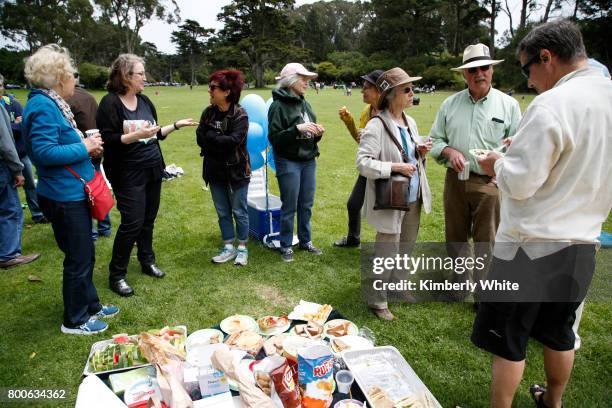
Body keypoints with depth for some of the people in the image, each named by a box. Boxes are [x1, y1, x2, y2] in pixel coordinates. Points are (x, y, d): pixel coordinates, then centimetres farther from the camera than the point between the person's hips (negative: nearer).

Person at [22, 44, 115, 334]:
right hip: (64, 197, -10)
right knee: (79, 259, 3)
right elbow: (44, 151, -25)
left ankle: (90, 305, 36)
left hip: (73, 194, 10)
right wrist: (84, 147, -16)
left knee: (84, 255, 20)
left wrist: (87, 143, 3)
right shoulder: (43, 106, -18)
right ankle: (75, 320, 21)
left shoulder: (53, 103, 11)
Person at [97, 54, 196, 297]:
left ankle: (147, 261, 30)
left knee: (148, 219, 13)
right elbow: (107, 140, -17)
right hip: (128, 174, -7)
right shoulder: (110, 103, -11)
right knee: (132, 222, -7)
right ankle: (116, 275, 9)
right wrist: (136, 135, -25)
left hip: (152, 170, 7)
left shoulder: (144, 101, 10)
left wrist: (176, 125, 10)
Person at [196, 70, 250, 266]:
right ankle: (229, 247, 26)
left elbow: (233, 140, -23)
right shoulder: (208, 112, 4)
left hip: (236, 170, -5)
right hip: (215, 170, 5)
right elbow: (200, 139, -4)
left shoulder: (240, 114, -13)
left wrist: (211, 136, -13)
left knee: (239, 211, 6)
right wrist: (221, 144, -17)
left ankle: (242, 248, 21)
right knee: (222, 212, 13)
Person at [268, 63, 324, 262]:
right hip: (288, 162, -6)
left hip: (309, 161, 6)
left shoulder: (305, 104, 11)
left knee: (306, 205, 13)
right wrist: (297, 128, -22)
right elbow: (274, 138, -15)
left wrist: (317, 133, -4)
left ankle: (305, 241, 28)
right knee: (289, 207, 3)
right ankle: (286, 246, 18)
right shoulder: (278, 106, -10)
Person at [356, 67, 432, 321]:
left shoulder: (410, 123, 8)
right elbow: (362, 162, -22)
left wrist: (421, 152, -1)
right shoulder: (376, 126, -17)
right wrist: (395, 167, -26)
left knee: (405, 251, 22)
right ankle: (377, 301, 22)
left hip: (413, 199, 8)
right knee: (387, 255, 2)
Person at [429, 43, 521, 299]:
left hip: (490, 182, -2)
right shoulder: (450, 104, 7)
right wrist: (449, 151, -9)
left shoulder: (508, 104, 1)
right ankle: (459, 280, 35)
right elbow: (434, 140, 11)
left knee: (486, 242, 3)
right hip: (455, 180, 3)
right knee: (455, 236, 14)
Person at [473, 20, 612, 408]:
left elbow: (519, 183, -22)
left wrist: (497, 164, -2)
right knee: (559, 333, 24)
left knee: (509, 340, 7)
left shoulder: (552, 104, -20)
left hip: (531, 247, -8)